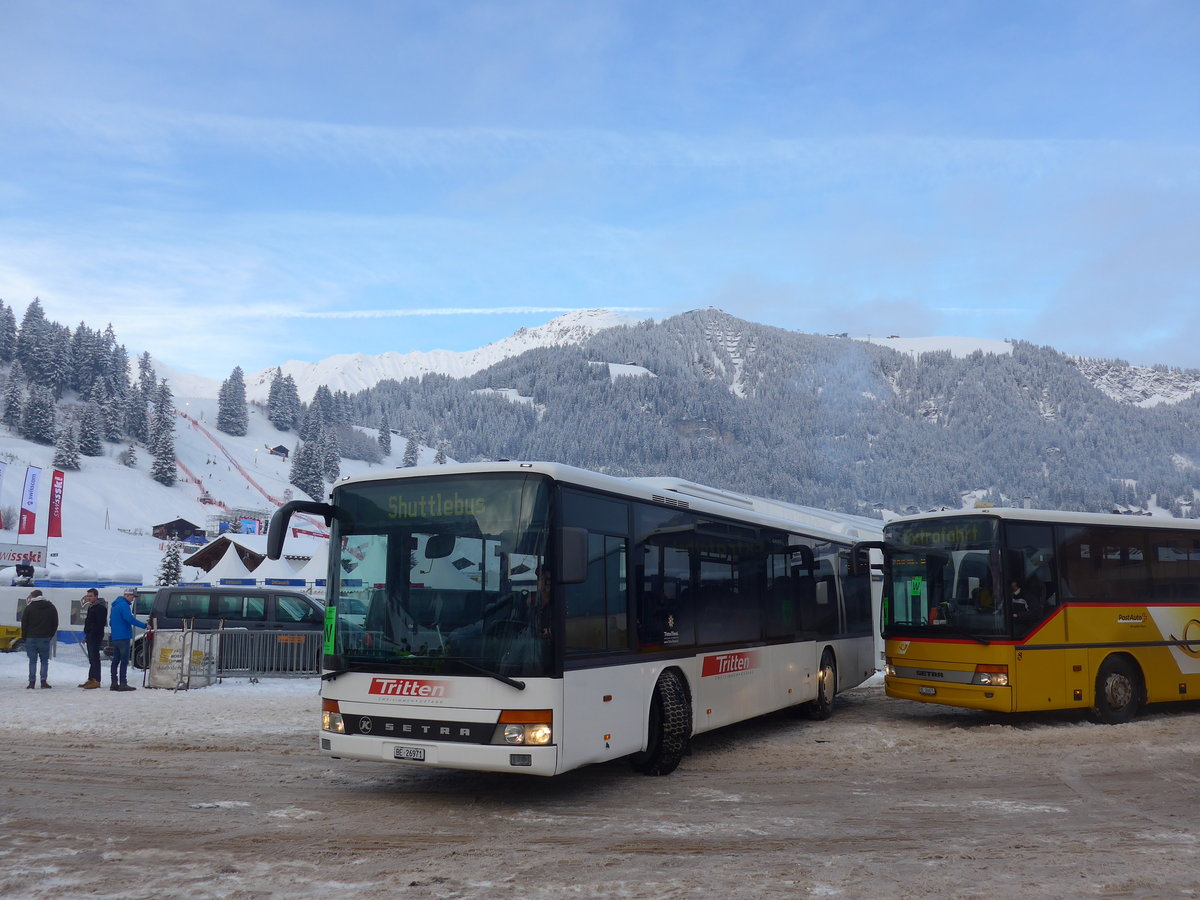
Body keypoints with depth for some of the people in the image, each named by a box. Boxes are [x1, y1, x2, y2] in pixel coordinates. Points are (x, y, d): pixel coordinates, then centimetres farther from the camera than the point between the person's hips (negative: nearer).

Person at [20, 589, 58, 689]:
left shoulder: (29, 608, -2)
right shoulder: (51, 607, 7)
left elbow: (24, 624, -1)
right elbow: (55, 624, 9)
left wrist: (24, 637, 10)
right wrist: (50, 636, 14)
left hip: (31, 638, -1)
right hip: (45, 638, 1)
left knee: (32, 661, 4)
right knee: (44, 660, 6)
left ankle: (32, 681, 2)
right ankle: (44, 681, -1)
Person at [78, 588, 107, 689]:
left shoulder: (100, 608, -13)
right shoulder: (91, 607, 20)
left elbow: (100, 624, -21)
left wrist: (91, 635, -22)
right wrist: (86, 636, 21)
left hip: (95, 637, -10)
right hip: (90, 637, 10)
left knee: (94, 658, -10)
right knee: (91, 659, 13)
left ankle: (96, 680, -11)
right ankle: (91, 679, 18)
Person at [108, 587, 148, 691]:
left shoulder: (116, 605, 18)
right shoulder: (124, 605, -14)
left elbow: (110, 621, 26)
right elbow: (130, 619, -23)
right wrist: (144, 625, -22)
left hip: (115, 637, 10)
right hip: (123, 637, -10)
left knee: (116, 660, 12)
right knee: (124, 660, -8)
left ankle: (114, 683, 14)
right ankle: (122, 684, -10)